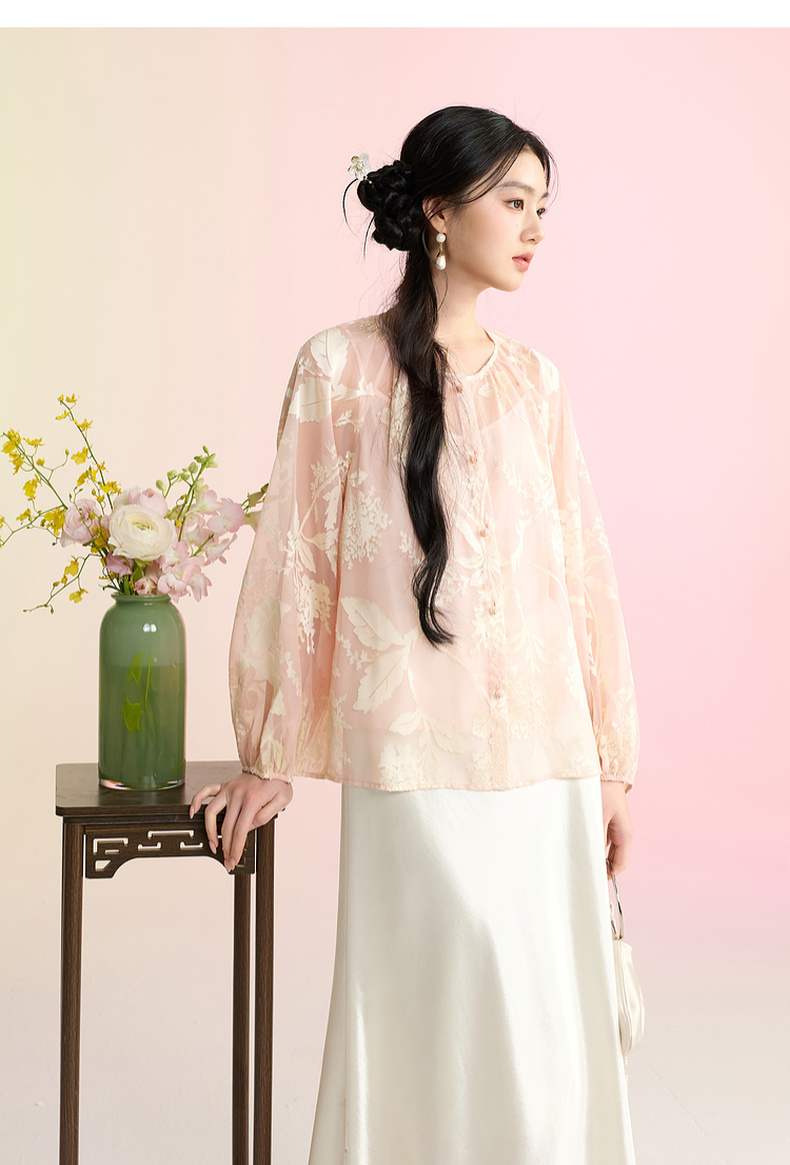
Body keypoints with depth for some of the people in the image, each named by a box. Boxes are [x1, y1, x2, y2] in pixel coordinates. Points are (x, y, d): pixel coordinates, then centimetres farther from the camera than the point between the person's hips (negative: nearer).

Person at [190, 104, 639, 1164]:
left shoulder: (533, 380, 11)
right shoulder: (341, 367, -1)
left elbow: (584, 569, 10)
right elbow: (295, 562, 1)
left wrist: (612, 761, 9)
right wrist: (269, 757, 3)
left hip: (546, 755, 4)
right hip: (412, 759, -4)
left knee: (554, 1024, 9)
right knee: (433, 1017, 2)